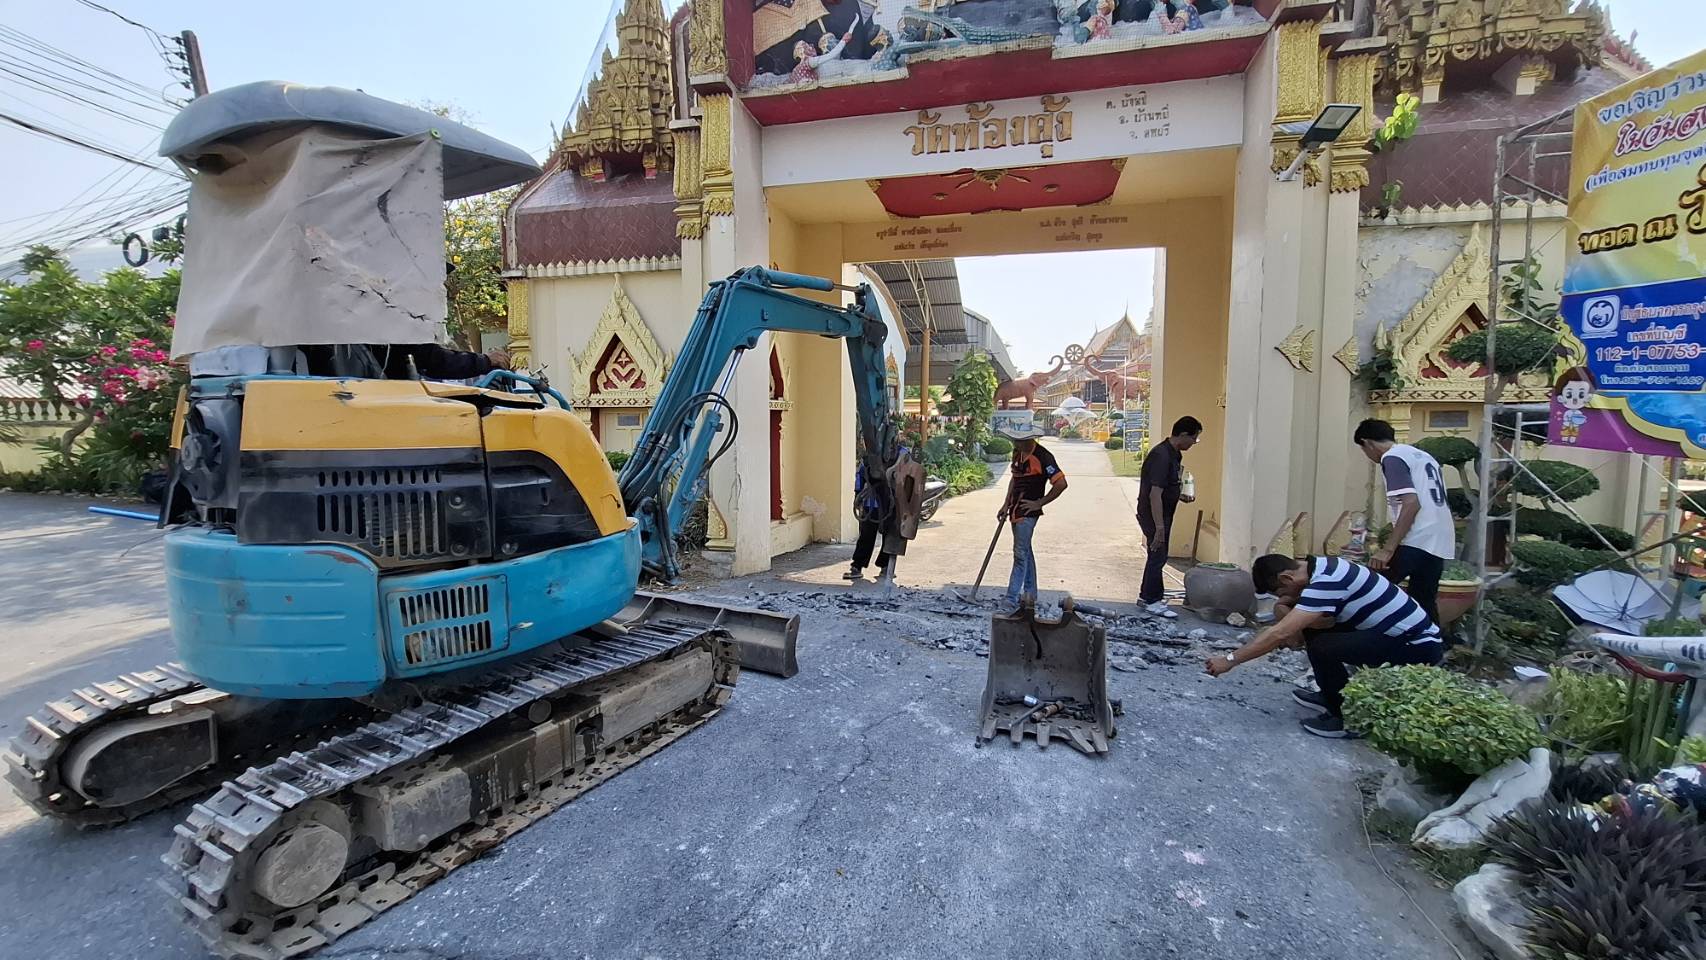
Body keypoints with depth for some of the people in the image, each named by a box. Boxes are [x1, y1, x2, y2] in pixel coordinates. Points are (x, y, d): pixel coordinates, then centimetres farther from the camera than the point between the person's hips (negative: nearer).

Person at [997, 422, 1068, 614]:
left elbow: (1061, 484, -20)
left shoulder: (1042, 456, -18)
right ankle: (1030, 595, 27)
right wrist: (1006, 504, 13)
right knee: (1025, 553, 16)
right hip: (1016, 511, 9)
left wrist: (1039, 503, -15)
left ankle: (1012, 601, -7)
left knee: (1020, 554, -9)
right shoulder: (1017, 452, 9)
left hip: (1027, 513, -9)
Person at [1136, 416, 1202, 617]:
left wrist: (1180, 496, 6)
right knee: (1158, 556, -1)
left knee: (1157, 555, 17)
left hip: (1163, 515, 10)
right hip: (1153, 515, -10)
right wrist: (1159, 527, -28)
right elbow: (1155, 494, -28)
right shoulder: (1161, 456, -24)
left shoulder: (1174, 454, 8)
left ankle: (1146, 596, 30)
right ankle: (1153, 601, 12)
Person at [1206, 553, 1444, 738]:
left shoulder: (1325, 582, -27)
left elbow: (1280, 634, -32)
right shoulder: (1316, 567, 0)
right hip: (1397, 630, 9)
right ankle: (1333, 696, 20)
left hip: (1420, 644, -9)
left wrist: (1230, 660, -28)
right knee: (1310, 629, 3)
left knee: (1321, 647, -25)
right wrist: (1295, 628, -17)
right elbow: (1282, 608, 5)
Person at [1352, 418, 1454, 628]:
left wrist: (1387, 550, -21)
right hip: (1440, 543, 9)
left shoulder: (1392, 457, -7)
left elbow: (1411, 503, -19)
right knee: (1424, 602, 15)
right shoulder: (1422, 455, 21)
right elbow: (1428, 502, 23)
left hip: (1416, 542, -9)